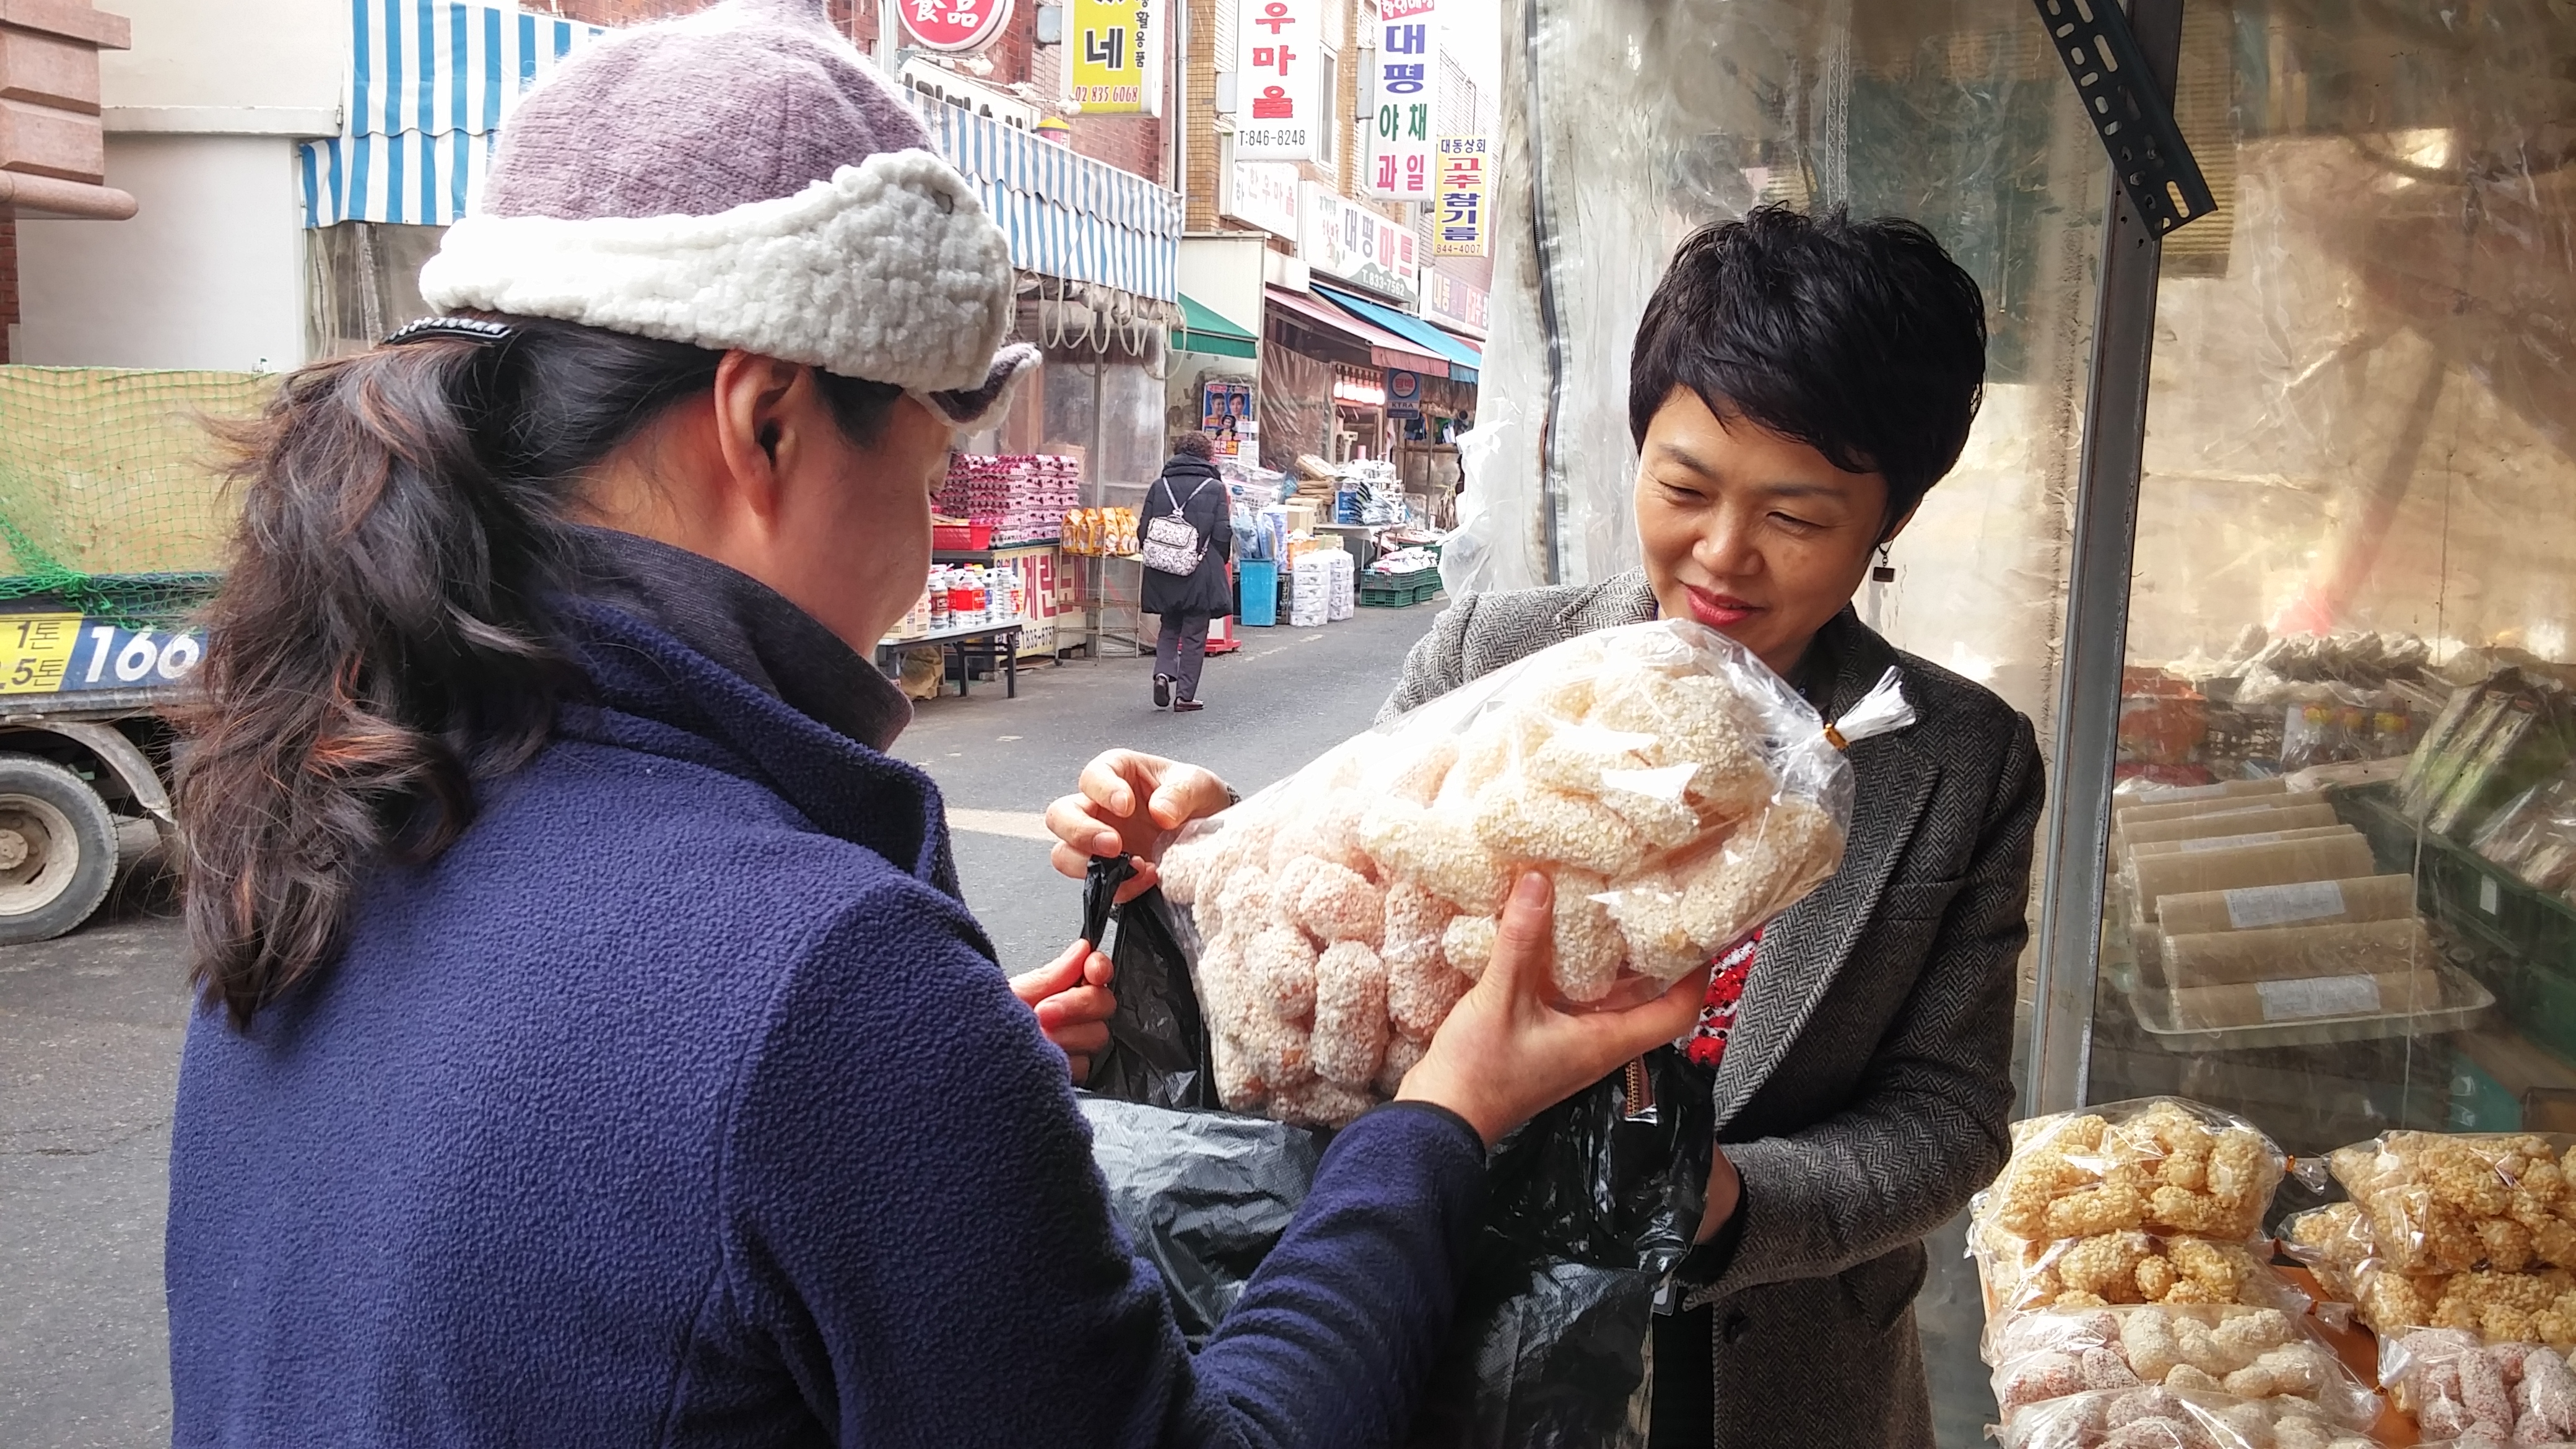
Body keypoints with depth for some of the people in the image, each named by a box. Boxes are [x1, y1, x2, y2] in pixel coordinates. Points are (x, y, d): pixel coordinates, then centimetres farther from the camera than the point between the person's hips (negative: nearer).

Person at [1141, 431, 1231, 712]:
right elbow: (1222, 535, -9)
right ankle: (1185, 695, 6)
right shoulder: (1215, 488, -6)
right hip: (1202, 574, -3)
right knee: (1195, 635, 6)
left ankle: (1163, 672, -4)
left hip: (1164, 573, 3)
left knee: (1169, 628, 19)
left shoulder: (1159, 487, 3)